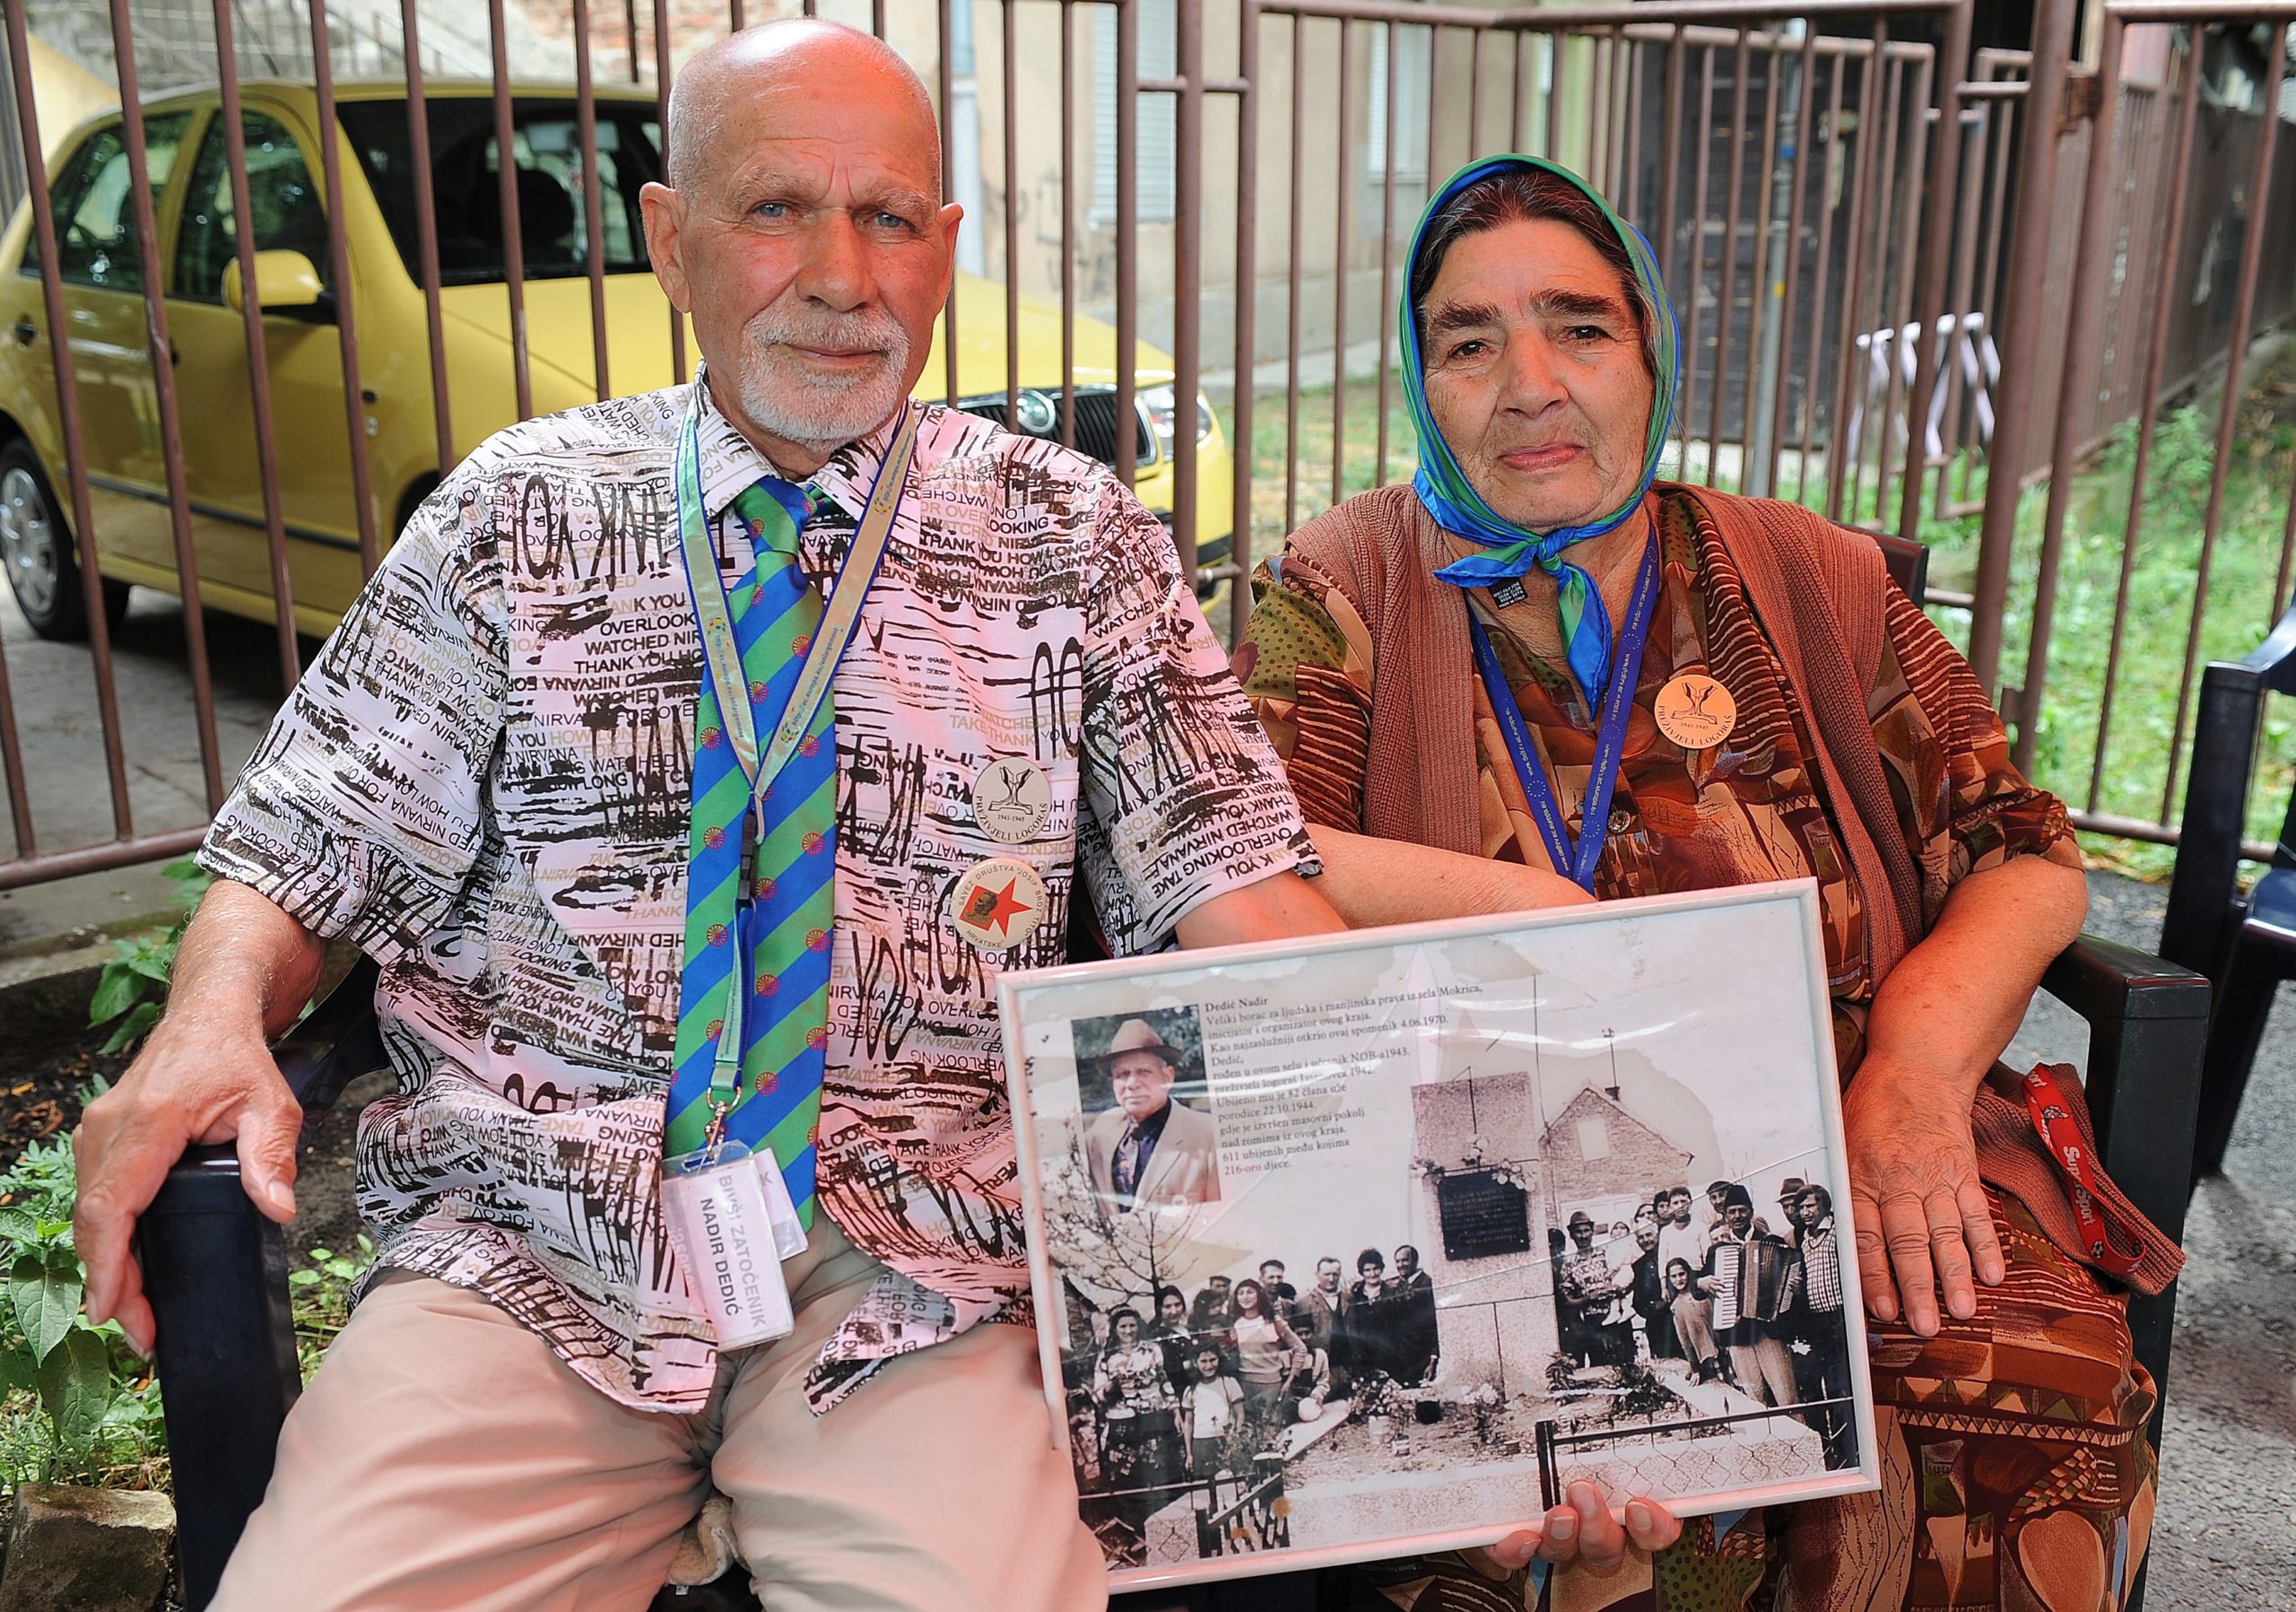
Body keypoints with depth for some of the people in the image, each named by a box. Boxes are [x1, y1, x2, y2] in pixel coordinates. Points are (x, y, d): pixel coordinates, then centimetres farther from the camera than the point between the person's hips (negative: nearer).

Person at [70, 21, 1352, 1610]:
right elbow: (310, 842, 9)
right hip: (529, 1247, 1)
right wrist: (212, 1023, -12)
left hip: (912, 1262, 0)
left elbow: (1222, 874, 2)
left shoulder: (1078, 538, 7)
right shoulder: (517, 513, 8)